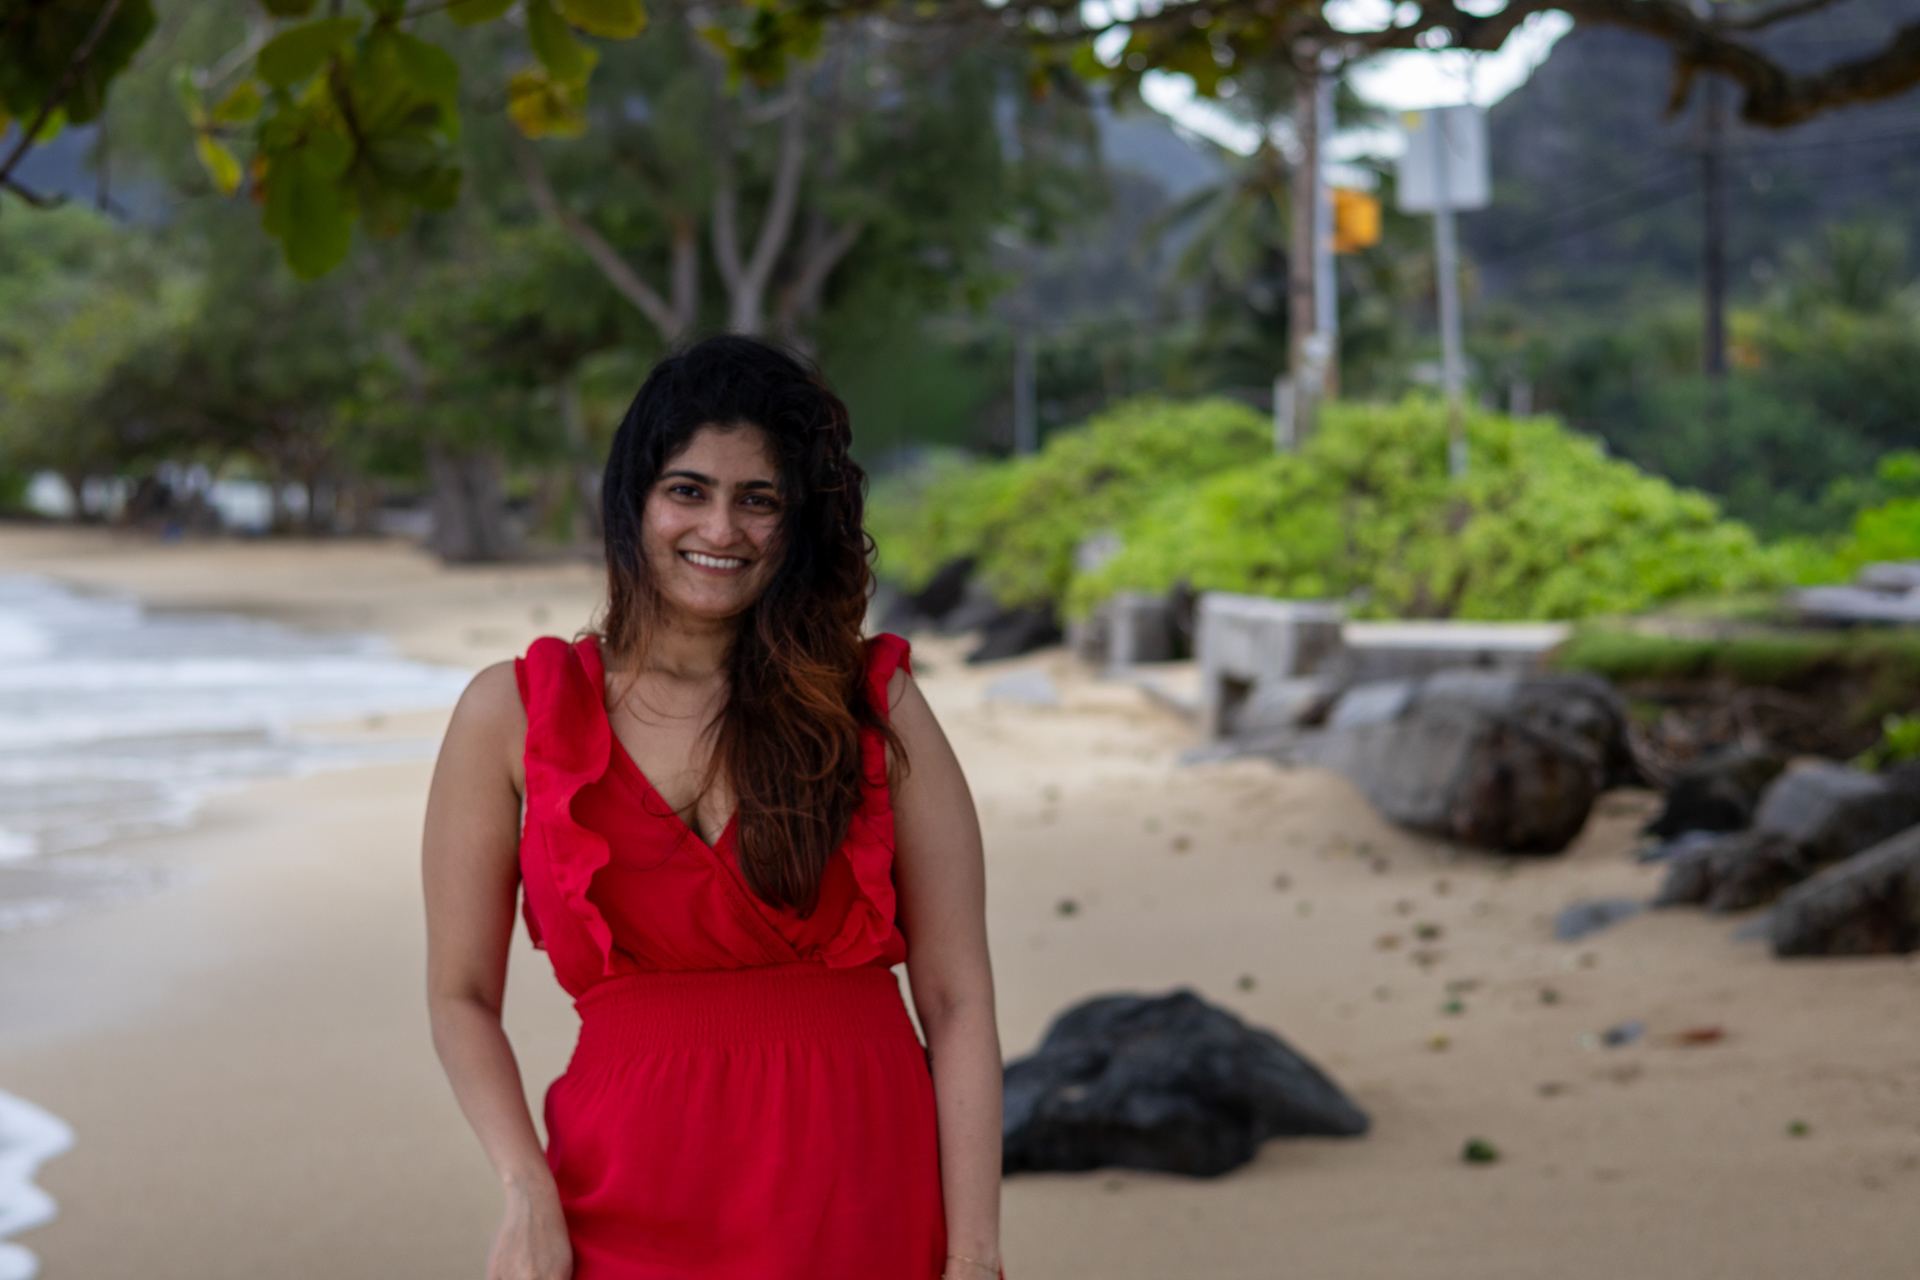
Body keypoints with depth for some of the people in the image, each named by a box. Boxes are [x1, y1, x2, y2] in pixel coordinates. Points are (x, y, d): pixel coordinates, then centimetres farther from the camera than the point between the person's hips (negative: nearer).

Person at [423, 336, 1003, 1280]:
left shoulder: (876, 706, 2)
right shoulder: (513, 715, 3)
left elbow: (957, 999, -2)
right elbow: (461, 995, 4)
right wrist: (529, 1195, -11)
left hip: (861, 1200, 0)